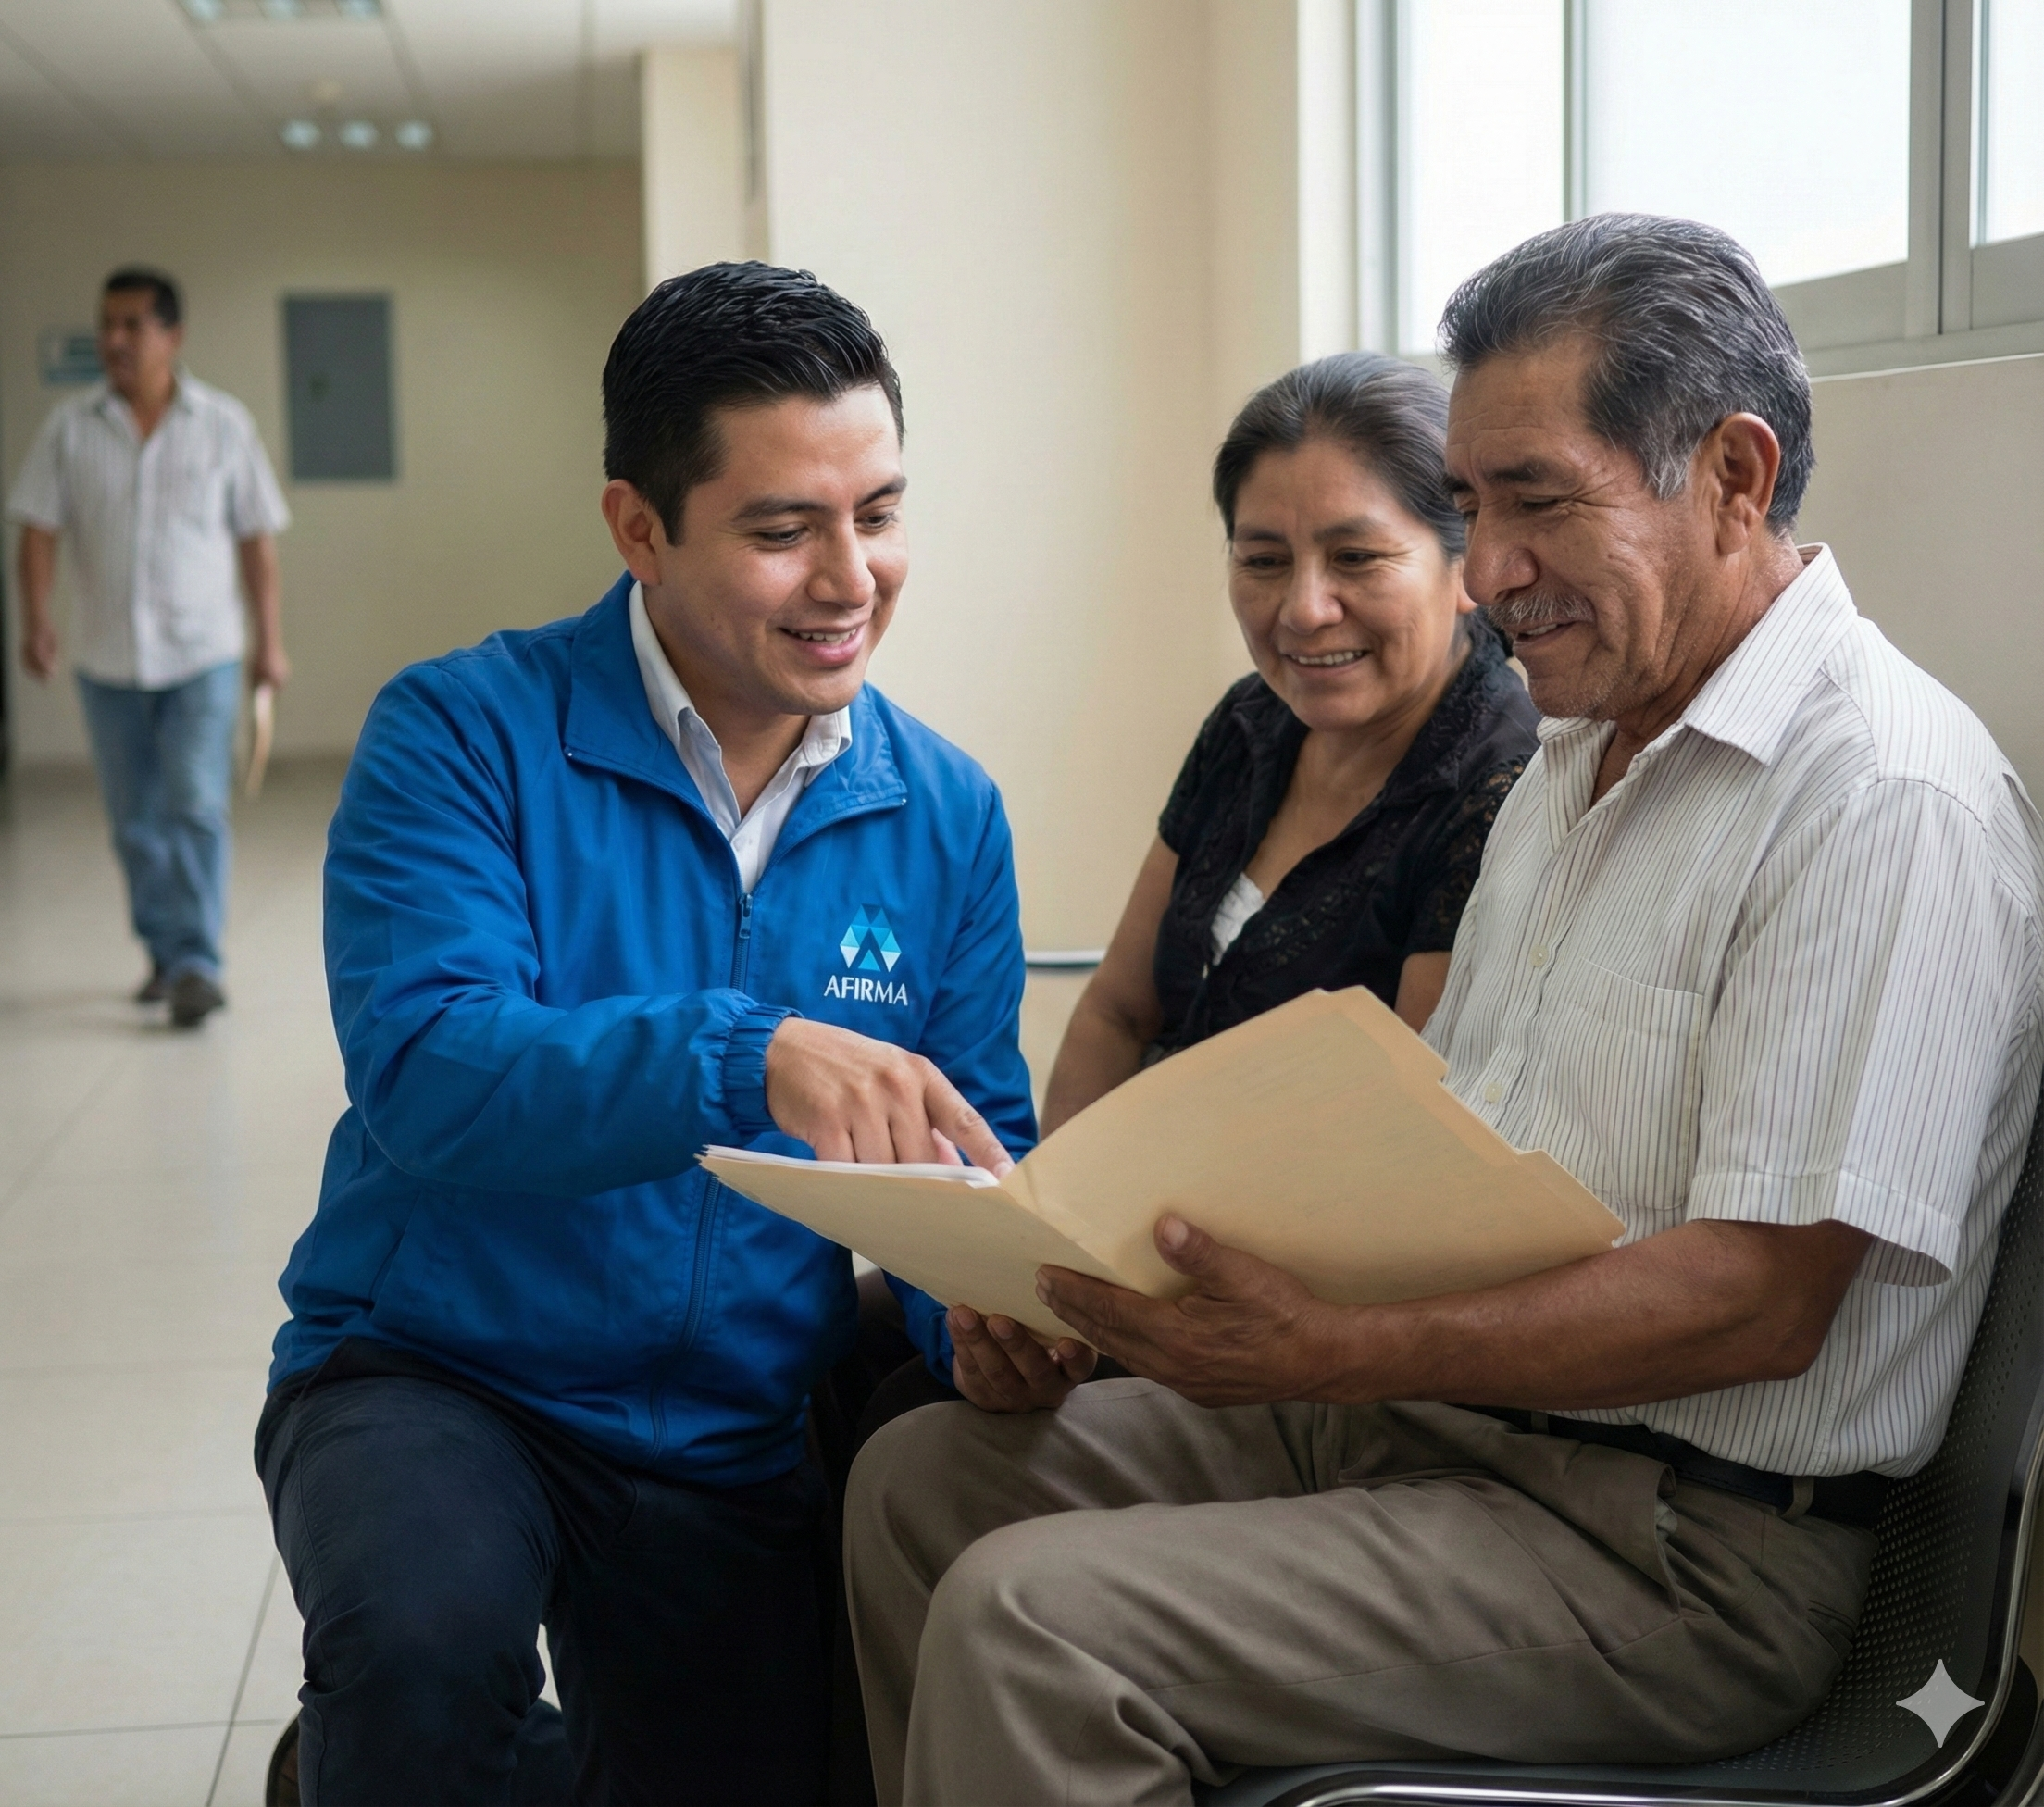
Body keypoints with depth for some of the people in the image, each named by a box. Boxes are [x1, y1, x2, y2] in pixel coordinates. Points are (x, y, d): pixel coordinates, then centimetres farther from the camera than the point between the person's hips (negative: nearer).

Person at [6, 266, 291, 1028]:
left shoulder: (224, 424, -1)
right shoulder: (69, 428, 1)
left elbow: (256, 538, 2)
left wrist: (268, 638, 1)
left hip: (202, 656, -2)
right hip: (108, 661, 2)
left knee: (196, 810, -12)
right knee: (136, 824, 11)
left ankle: (197, 965, -9)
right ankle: (165, 955, 25)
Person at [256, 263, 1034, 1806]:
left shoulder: (946, 813, 0)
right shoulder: (465, 736, -11)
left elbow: (974, 1153, 2)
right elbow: (423, 1072, -26)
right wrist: (748, 1055, -41)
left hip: (731, 1448, 4)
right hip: (433, 1379, -4)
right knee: (426, 1651, -33)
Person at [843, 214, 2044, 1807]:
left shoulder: (1885, 798, -16)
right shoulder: (1575, 762, 16)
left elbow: (1762, 1295, -22)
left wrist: (1335, 1353, -27)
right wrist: (1085, 1280, 0)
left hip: (1673, 1541, -9)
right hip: (1422, 1424, 10)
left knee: (1025, 1619, -23)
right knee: (927, 1476, 7)